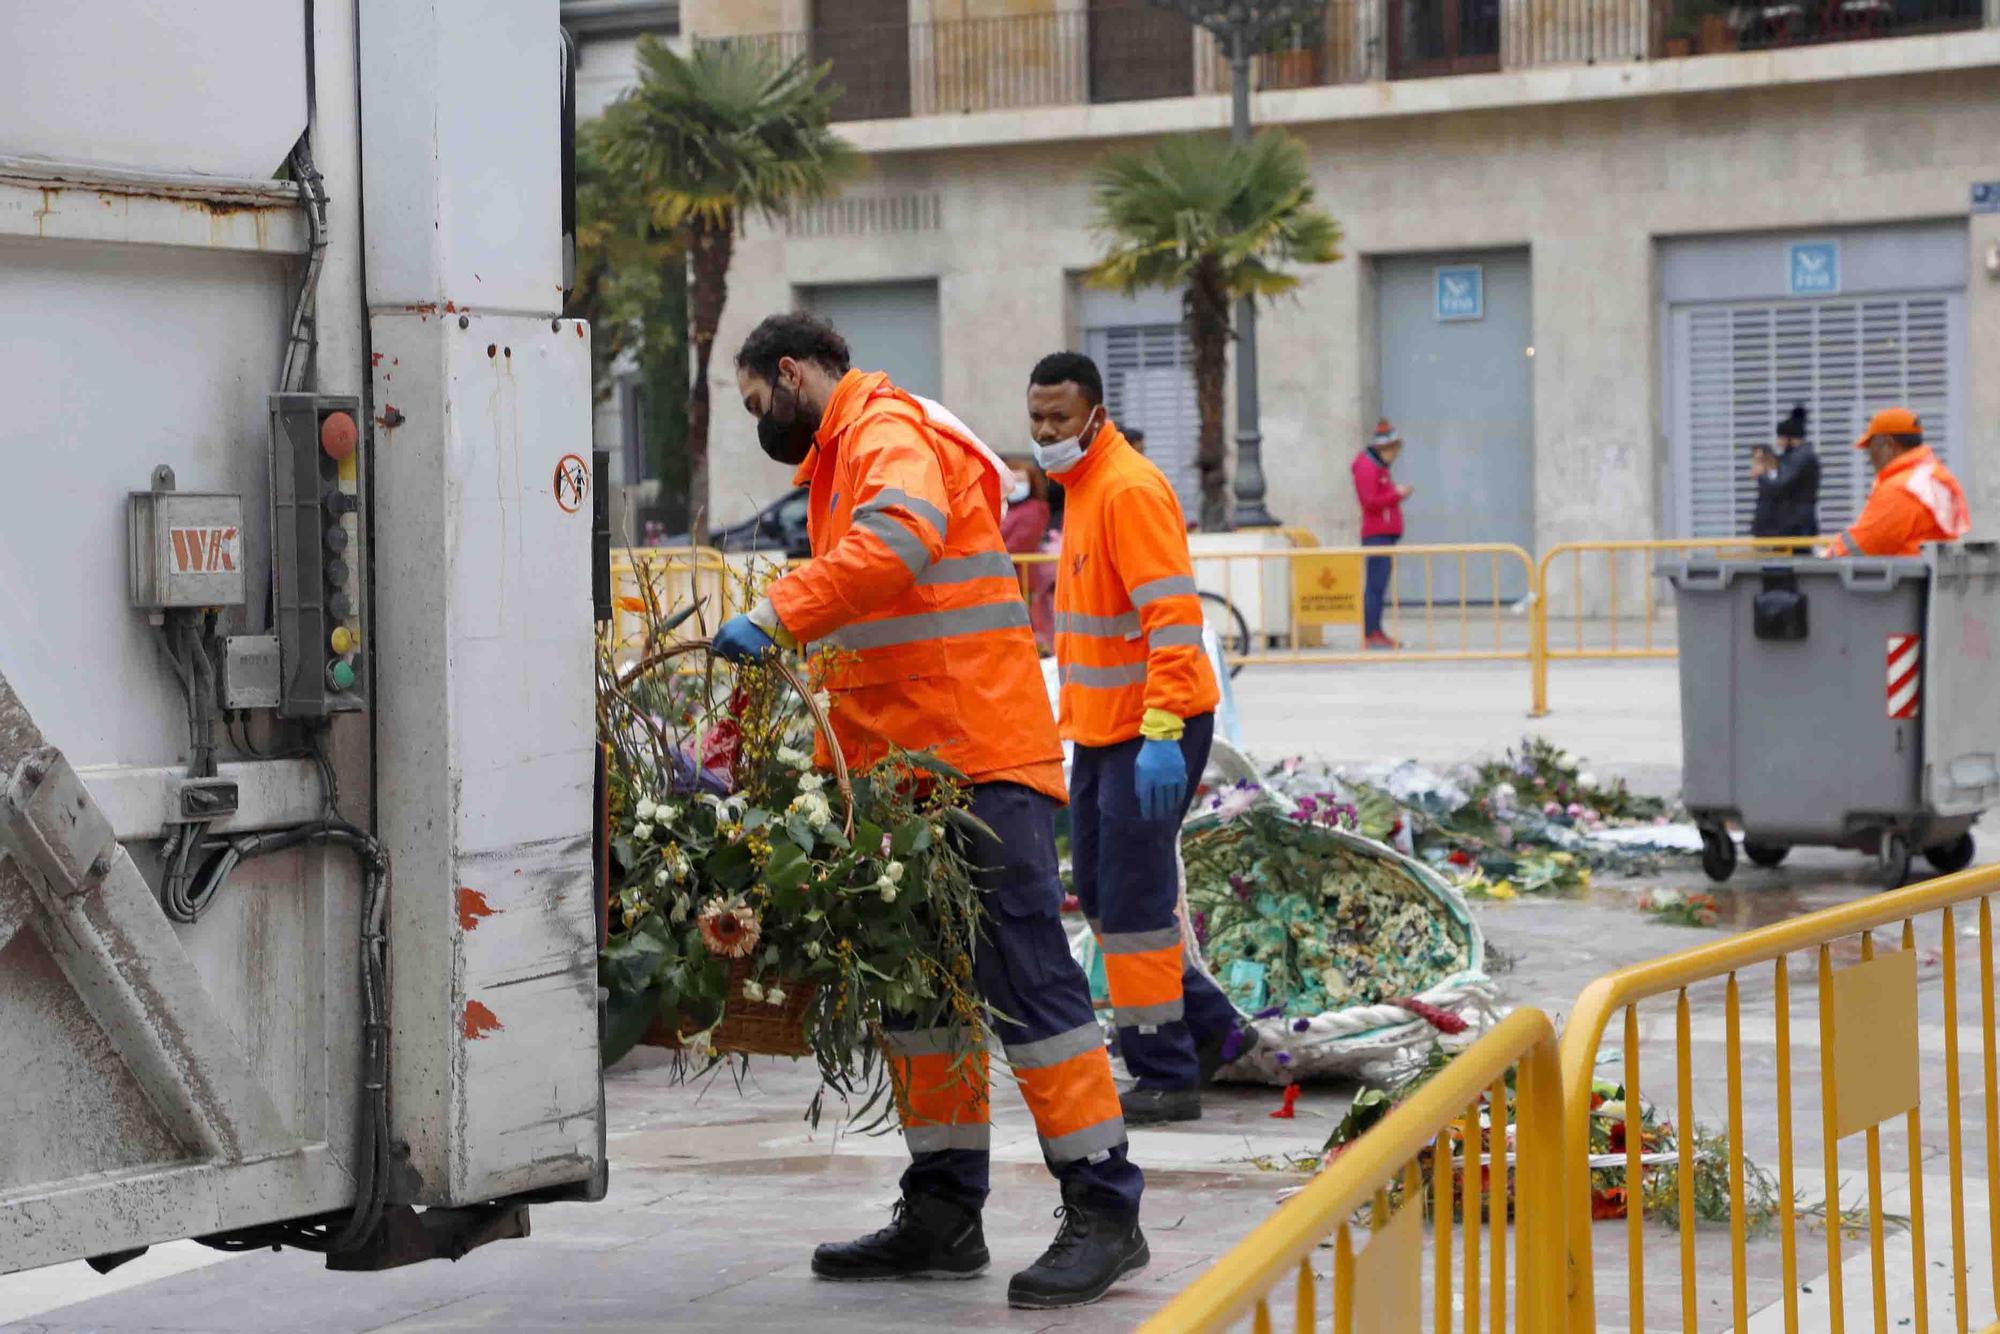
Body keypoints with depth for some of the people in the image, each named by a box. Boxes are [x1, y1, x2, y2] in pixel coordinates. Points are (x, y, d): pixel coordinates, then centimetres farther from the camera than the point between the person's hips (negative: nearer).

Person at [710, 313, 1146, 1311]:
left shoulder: (890, 431, -7)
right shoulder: (841, 460, 25)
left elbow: (900, 538, -30)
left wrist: (778, 614, -32)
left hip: (981, 760, -11)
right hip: (906, 772, 11)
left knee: (1026, 979, -11)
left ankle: (1103, 1212, -9)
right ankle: (942, 1215, 17)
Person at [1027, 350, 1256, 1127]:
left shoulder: (1129, 489, -16)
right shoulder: (1081, 488, 15)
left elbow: (1173, 616, -23)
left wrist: (1161, 733, -28)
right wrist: (1076, 714, 22)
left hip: (1151, 730, -10)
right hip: (1101, 728, 10)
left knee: (1133, 898, -7)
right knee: (1100, 893, 14)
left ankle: (1166, 1077, 1)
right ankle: (1210, 1027, 25)